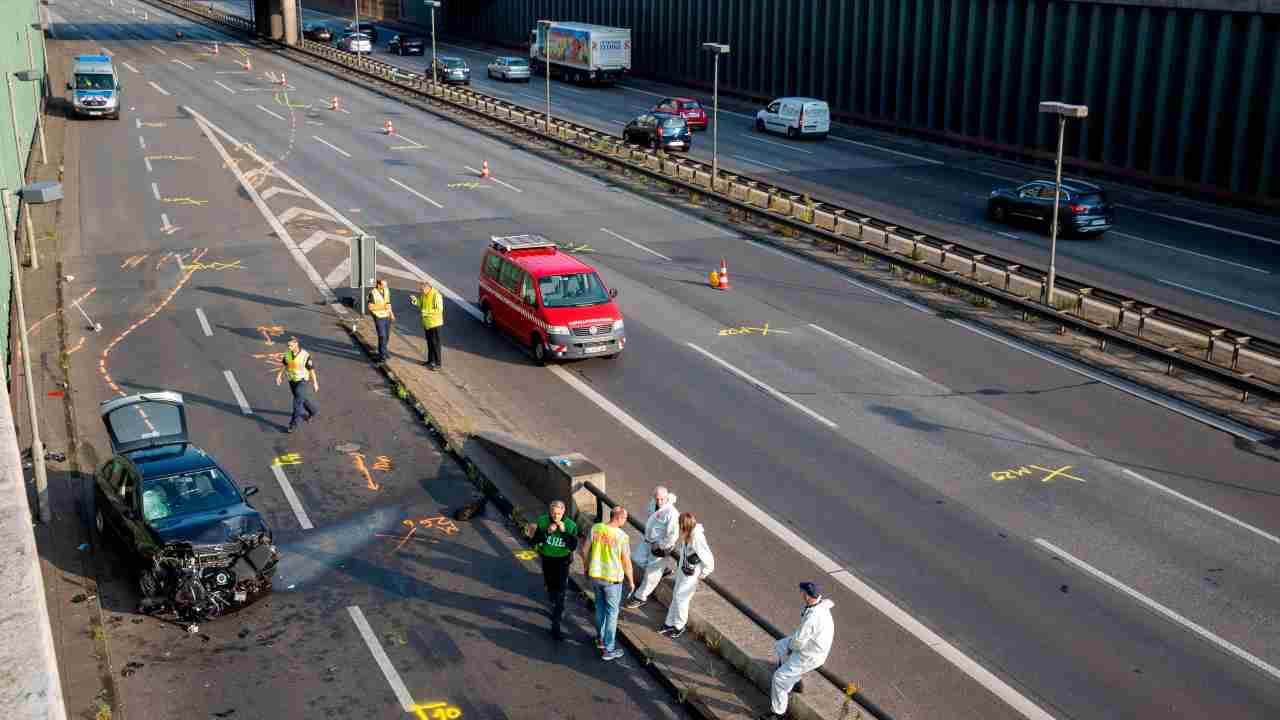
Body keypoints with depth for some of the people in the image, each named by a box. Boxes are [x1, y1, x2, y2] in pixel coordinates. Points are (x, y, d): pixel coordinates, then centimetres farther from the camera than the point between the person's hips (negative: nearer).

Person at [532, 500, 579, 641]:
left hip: (562, 561, -3)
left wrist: (564, 531, -31)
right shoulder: (543, 521, -12)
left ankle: (555, 626, -10)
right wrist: (547, 532, -28)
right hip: (547, 559, 3)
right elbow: (535, 541, -12)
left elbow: (573, 546, -20)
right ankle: (555, 607, 51)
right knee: (550, 586, 21)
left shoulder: (570, 525, -17)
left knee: (560, 592, -11)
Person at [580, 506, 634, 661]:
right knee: (612, 613, 9)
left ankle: (600, 639, 39)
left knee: (600, 607, 25)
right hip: (612, 578, -4)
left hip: (595, 575, 4)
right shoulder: (622, 536, -19)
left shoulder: (595, 528, -7)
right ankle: (608, 650, 14)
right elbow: (626, 562, -13)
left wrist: (586, 568, 18)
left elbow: (585, 550, 1)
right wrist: (631, 581, 2)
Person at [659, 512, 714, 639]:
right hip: (682, 569, 8)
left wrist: (702, 574, -15)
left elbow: (708, 560, -24)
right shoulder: (685, 535, -8)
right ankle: (670, 623, 29)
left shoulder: (697, 538, -30)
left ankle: (680, 626, 21)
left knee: (681, 597, 2)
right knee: (676, 595, 15)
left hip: (692, 573, -8)